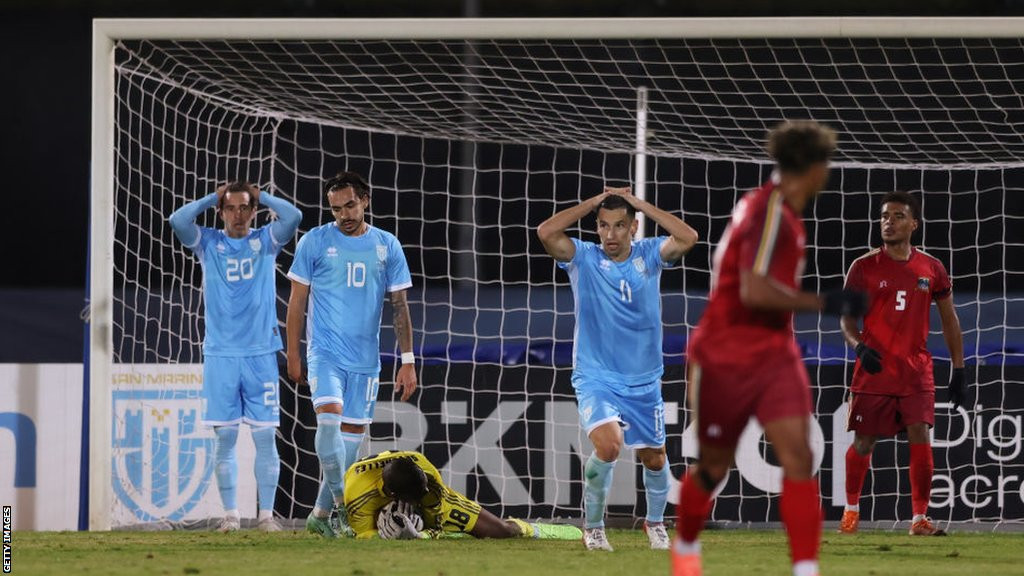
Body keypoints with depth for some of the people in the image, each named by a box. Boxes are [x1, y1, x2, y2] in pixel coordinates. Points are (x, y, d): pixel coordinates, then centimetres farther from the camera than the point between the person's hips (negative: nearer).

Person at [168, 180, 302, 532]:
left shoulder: (265, 241, 7)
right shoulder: (209, 243, 7)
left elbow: (293, 216, -9)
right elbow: (178, 220, -8)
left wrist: (260, 195, 3)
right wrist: (212, 197, 2)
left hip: (260, 354, 0)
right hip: (220, 354, 0)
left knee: (265, 436, -2)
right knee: (224, 437, 0)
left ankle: (265, 514, 2)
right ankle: (230, 514, 6)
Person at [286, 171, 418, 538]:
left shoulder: (387, 246, 7)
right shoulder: (315, 242, 1)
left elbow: (400, 307, 8)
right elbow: (297, 301, 5)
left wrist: (408, 362, 3)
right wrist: (292, 354, 2)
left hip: (366, 360, 3)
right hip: (325, 352, -3)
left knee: (352, 434, 3)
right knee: (330, 417, -22)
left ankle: (321, 513, 12)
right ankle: (342, 504, -20)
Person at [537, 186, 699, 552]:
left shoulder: (648, 255, 0)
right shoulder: (584, 259, -4)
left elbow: (687, 238, -18)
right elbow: (546, 232, -21)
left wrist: (638, 202, -14)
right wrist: (594, 202, -13)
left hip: (644, 382, 3)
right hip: (595, 380, -3)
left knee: (654, 458, 11)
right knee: (608, 445, -26)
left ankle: (655, 522, 40)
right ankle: (593, 525, -5)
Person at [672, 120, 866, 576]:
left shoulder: (782, 210, 6)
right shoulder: (770, 210, -21)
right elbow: (754, 291, -32)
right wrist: (823, 303, -28)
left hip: (774, 355, 7)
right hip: (724, 361, -7)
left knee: (798, 457, -11)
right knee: (714, 466, 10)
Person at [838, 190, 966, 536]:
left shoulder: (930, 269, 6)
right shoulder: (864, 267, 1)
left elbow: (949, 320, 13)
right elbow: (846, 317, 3)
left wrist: (958, 369, 8)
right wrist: (859, 347, -18)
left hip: (916, 371, 1)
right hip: (874, 370, -1)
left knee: (920, 438, -11)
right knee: (863, 442, 3)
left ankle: (920, 518, -4)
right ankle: (851, 509, 23)